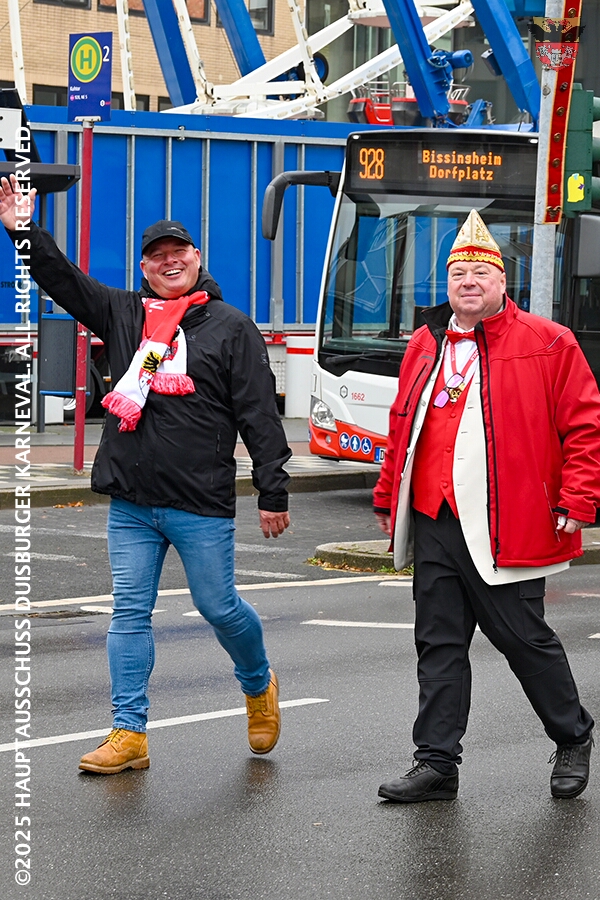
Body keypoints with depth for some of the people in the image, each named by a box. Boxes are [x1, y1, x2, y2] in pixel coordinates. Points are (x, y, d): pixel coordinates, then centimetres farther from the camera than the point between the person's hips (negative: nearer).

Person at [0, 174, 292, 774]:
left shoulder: (229, 326, 0)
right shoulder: (121, 313, 11)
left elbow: (259, 414, -2)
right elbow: (61, 280, 6)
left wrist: (273, 494, -5)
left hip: (202, 504, -3)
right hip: (130, 503, 4)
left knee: (219, 607, 5)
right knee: (129, 613, 2)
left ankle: (259, 687, 33)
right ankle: (128, 734, 6)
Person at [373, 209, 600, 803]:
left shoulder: (547, 344, -2)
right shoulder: (426, 345, 13)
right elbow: (402, 429, 23)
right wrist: (388, 498, 22)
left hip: (504, 530, -5)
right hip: (434, 525, 5)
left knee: (524, 638, 4)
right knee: (439, 643, 6)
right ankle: (436, 765, 12)